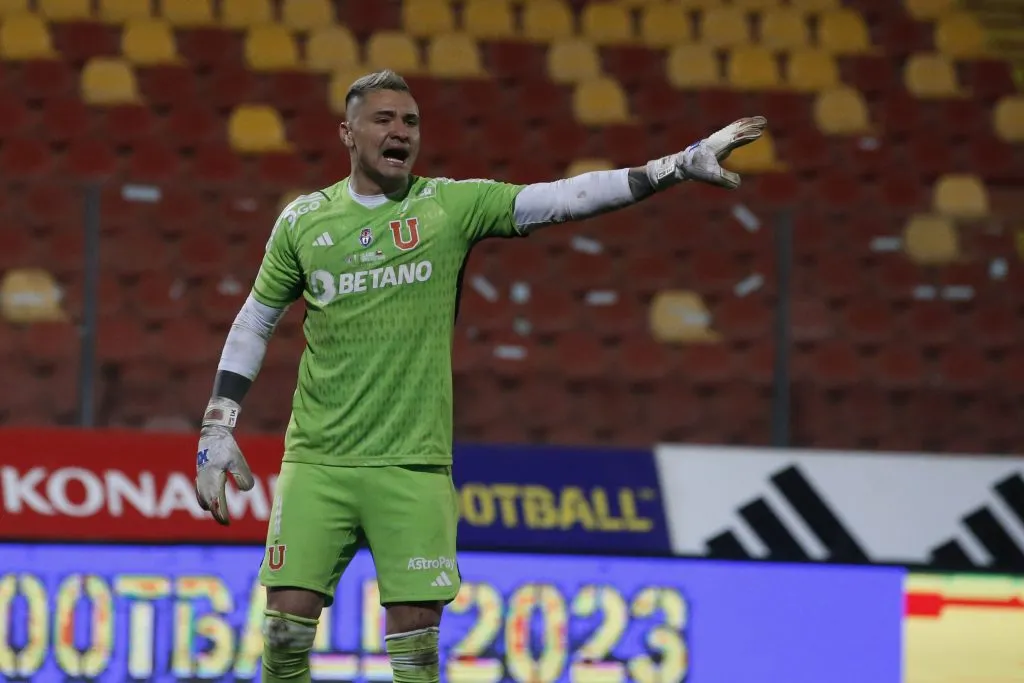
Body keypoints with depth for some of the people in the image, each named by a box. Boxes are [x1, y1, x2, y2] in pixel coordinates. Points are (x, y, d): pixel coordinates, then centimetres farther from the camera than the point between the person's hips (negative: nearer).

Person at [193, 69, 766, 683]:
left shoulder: (451, 205, 1)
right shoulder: (304, 220, 4)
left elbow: (563, 198, -6)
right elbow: (254, 323, 14)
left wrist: (681, 166, -14)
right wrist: (217, 430, 9)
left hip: (414, 466, 0)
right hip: (316, 463, 1)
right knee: (288, 624, -5)